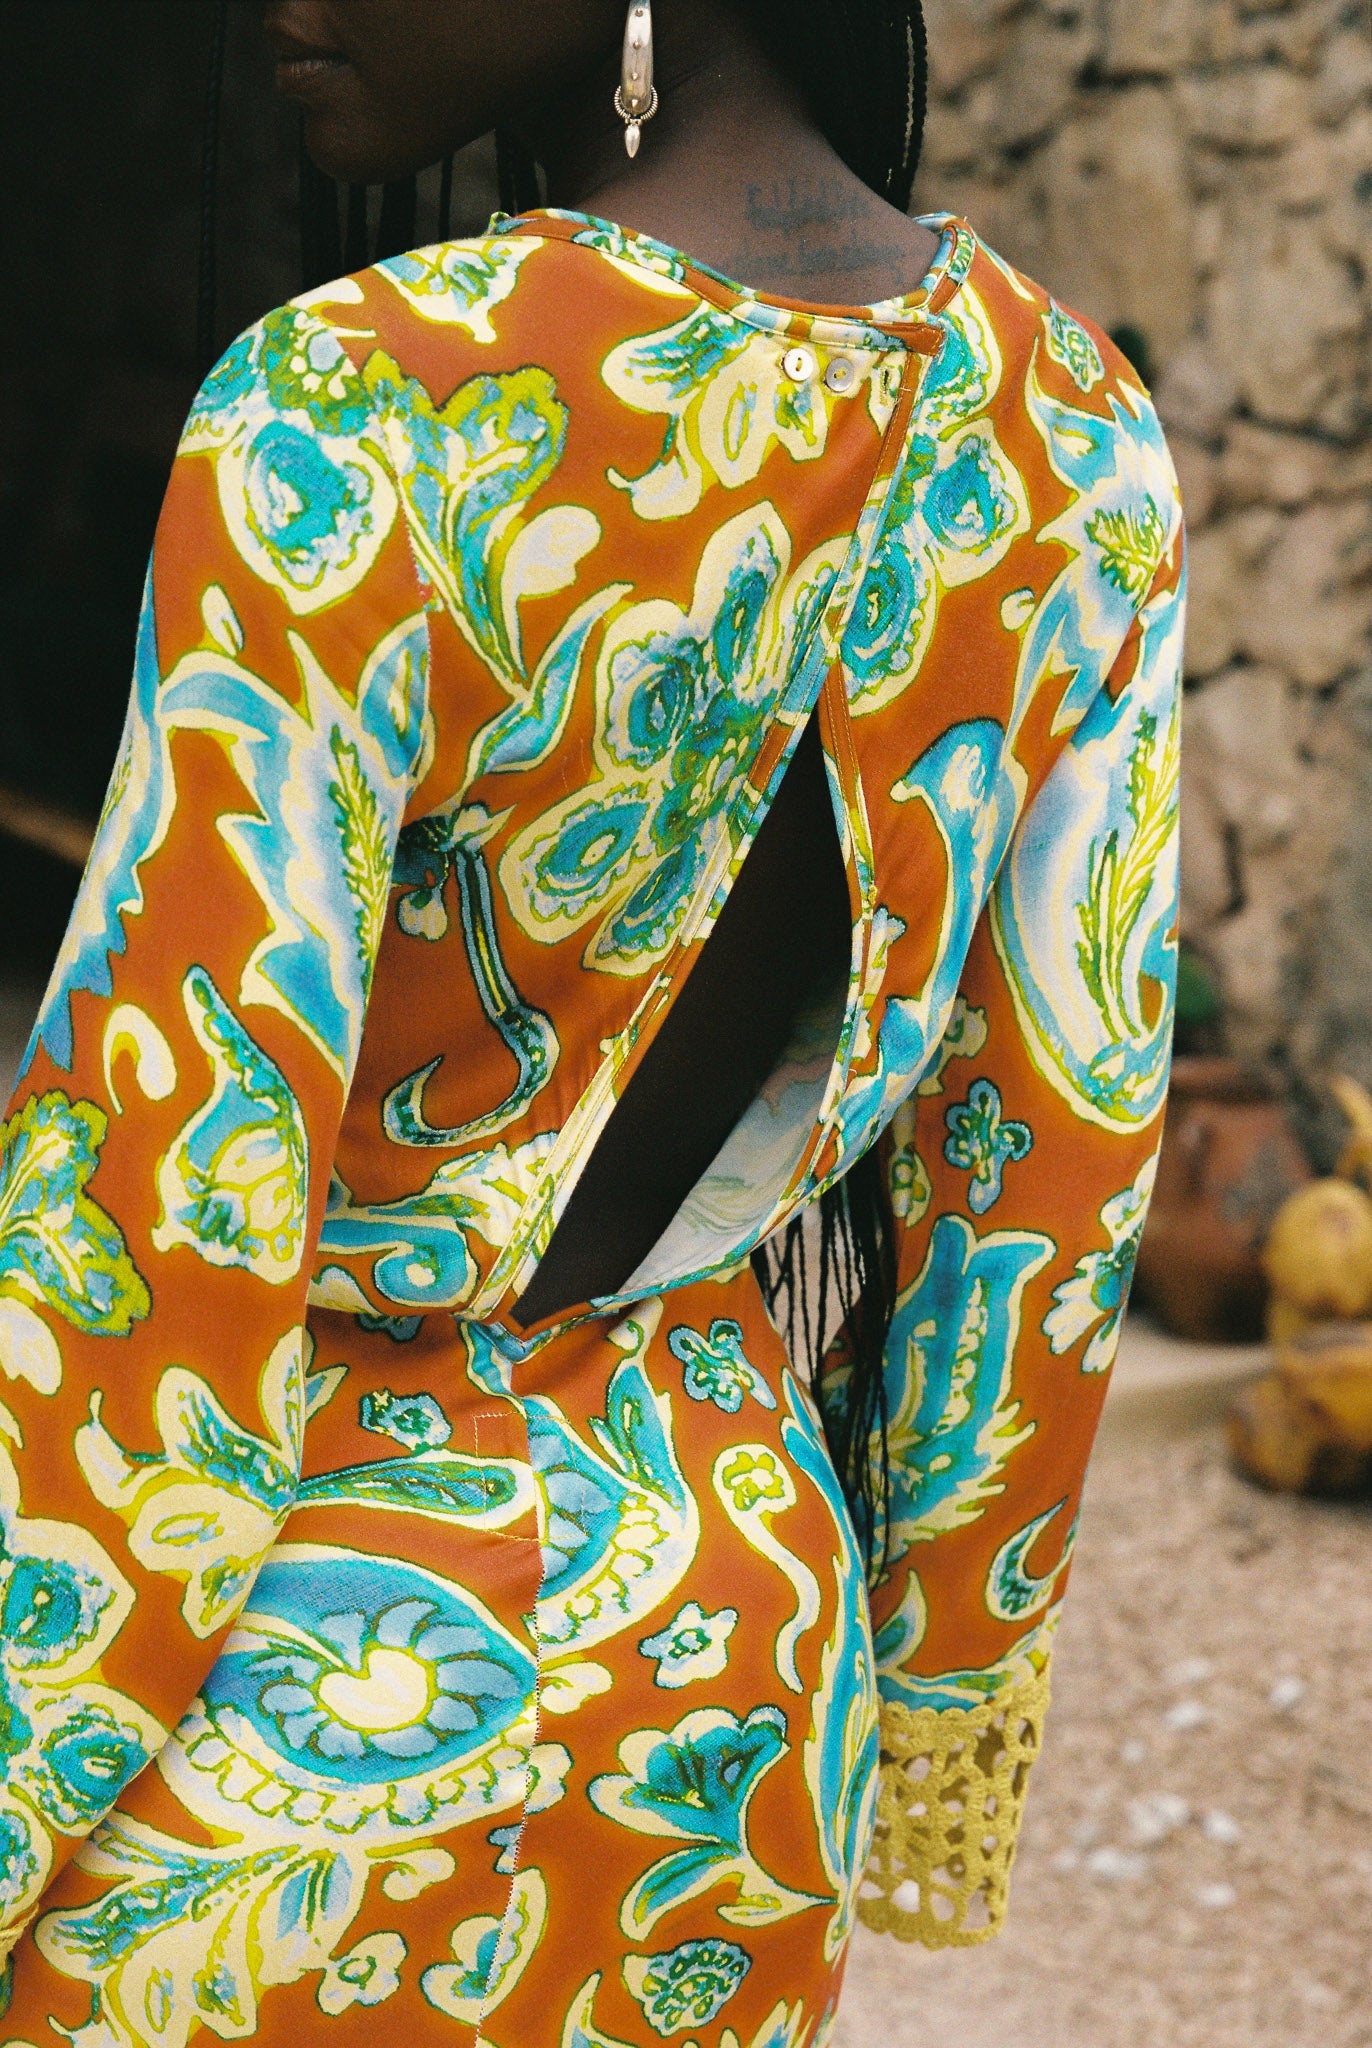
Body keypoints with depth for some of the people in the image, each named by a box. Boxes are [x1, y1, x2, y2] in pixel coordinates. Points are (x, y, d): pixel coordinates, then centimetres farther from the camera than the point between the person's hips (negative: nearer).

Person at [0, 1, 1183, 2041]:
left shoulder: (354, 416, -23)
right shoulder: (1079, 428, -4)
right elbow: (1063, 1158, 3)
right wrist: (929, 1699, 15)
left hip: (312, 1664, -6)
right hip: (749, 1657, 6)